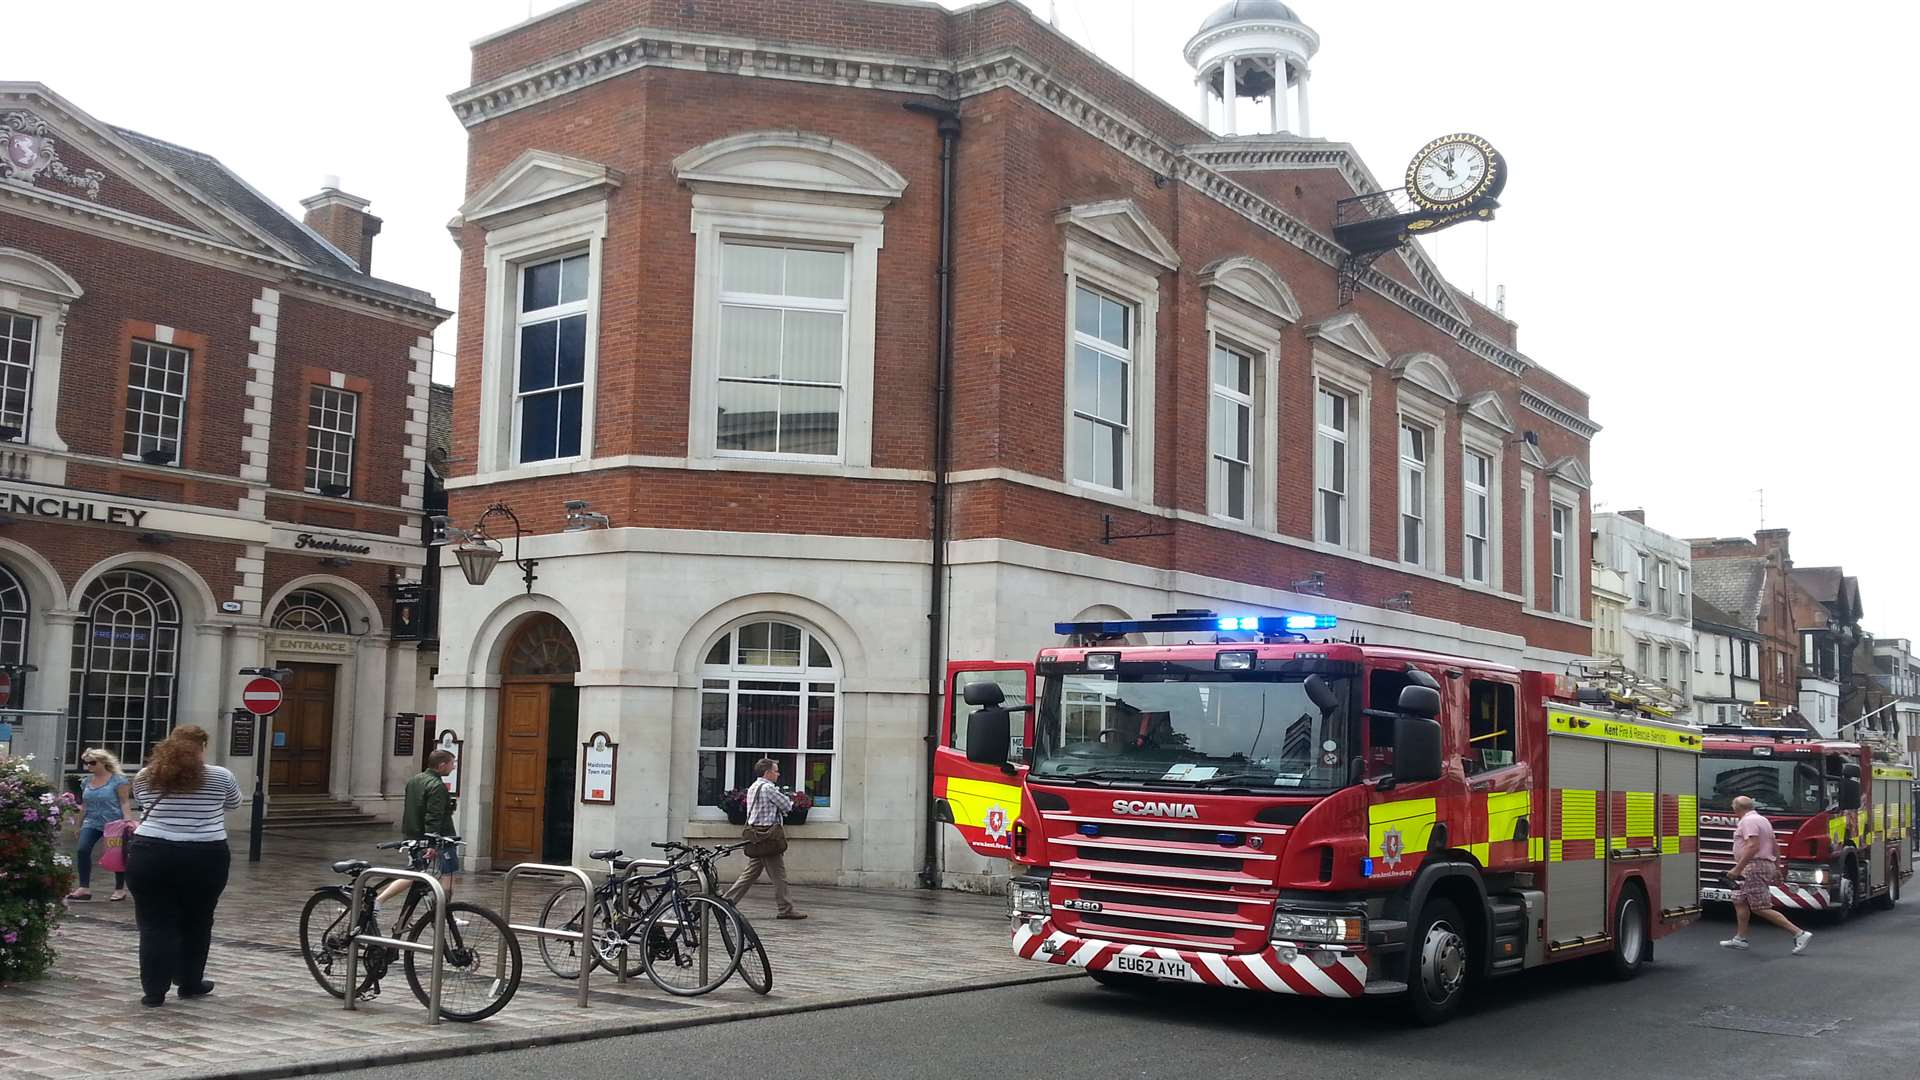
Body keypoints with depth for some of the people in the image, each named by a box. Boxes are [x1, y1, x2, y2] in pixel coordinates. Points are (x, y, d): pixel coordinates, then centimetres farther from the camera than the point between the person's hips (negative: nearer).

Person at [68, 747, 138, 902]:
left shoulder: (118, 780, -8)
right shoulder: (86, 782, 10)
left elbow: (125, 802, -10)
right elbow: (85, 804, 19)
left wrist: (128, 821, -20)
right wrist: (79, 824, 18)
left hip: (113, 824, -5)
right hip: (92, 823, 5)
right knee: (82, 850, -15)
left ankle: (120, 889, 17)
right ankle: (84, 888, -12)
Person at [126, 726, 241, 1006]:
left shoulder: (144, 777, 5)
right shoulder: (220, 777, 1)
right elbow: (233, 804, 18)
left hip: (151, 856, 1)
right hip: (204, 859, 0)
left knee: (155, 924, 6)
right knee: (196, 922, 15)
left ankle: (154, 990, 4)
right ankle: (190, 983, 25)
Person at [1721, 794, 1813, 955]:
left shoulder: (1748, 821, -14)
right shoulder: (1763, 819, 17)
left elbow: (1753, 847, -25)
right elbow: (1775, 848, 20)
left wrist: (1737, 869, -25)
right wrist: (1777, 868, 25)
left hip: (1755, 867, -11)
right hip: (1766, 865, 11)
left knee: (1762, 909, -10)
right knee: (1739, 900, 16)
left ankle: (1799, 934, -12)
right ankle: (1740, 938, 19)